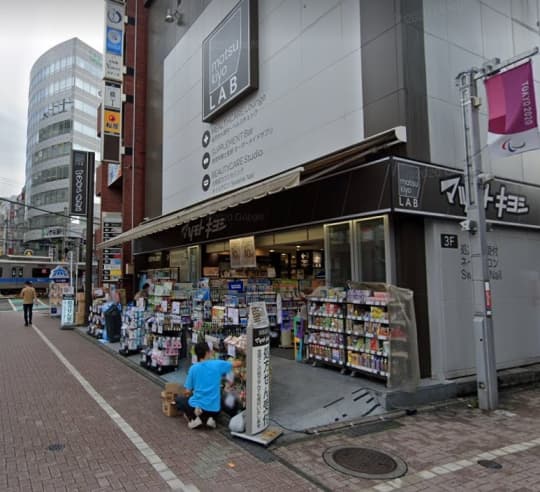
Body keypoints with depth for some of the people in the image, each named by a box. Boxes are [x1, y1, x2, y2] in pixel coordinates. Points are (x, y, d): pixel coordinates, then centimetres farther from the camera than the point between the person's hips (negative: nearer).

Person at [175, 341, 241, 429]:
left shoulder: (193, 368, -4)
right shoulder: (218, 364, -5)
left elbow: (187, 392, -1)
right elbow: (238, 363, 8)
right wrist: (238, 361, 32)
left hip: (196, 407, -2)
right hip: (214, 410, 2)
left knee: (179, 399, 28)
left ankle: (193, 418, 4)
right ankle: (207, 418, 5)